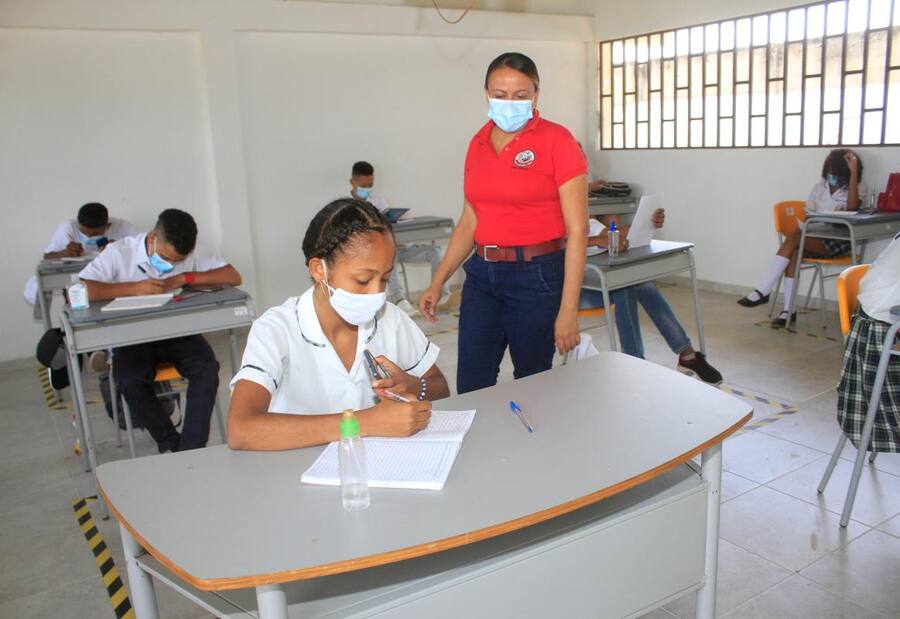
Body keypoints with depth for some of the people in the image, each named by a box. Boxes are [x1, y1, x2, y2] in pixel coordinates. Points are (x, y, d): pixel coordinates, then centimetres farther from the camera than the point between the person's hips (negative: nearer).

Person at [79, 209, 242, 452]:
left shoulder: (190, 254, -3)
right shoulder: (120, 253, -10)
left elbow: (233, 276, -8)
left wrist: (185, 278, -18)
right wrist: (134, 288, -26)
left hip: (178, 332, 1)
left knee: (207, 367, -27)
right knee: (129, 380, -30)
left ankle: (190, 450, -19)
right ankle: (172, 445, -13)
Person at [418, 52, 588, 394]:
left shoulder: (556, 140, -8)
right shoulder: (478, 144, 8)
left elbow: (577, 229, -11)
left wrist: (568, 309, -15)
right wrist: (438, 282, 10)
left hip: (536, 275, -5)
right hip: (482, 275, 5)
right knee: (470, 388, 7)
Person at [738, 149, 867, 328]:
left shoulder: (858, 188, 3)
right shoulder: (819, 187, 15)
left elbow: (851, 207, -19)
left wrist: (853, 172, -20)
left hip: (839, 241, -4)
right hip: (815, 238, 4)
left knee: (794, 237, -30)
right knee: (794, 252, -31)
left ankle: (762, 292, -32)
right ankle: (788, 310, -30)